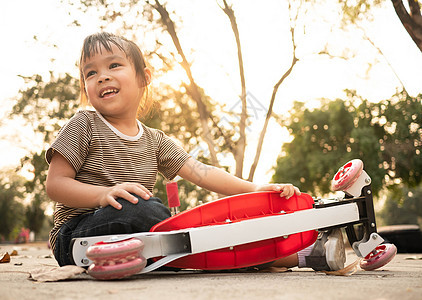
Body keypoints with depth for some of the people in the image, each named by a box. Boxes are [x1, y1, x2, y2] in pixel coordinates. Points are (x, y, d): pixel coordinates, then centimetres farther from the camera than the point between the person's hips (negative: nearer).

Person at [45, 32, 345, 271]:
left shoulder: (154, 141, 10)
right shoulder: (84, 126, -3)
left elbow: (201, 172, 1)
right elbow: (55, 184, -8)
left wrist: (254, 188, -15)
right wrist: (105, 194, -27)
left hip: (138, 234, 6)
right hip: (77, 232, -5)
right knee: (143, 207, -35)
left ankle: (298, 254, -17)